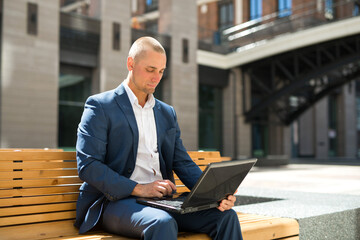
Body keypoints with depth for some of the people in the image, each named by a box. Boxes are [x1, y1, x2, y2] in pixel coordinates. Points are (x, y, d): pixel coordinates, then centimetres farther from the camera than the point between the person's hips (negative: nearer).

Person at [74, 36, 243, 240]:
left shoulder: (167, 113, 19)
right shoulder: (99, 106, 0)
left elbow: (182, 162, 13)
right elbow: (87, 166, -10)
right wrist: (139, 189, -20)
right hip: (115, 201, -5)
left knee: (225, 215, -16)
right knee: (162, 223, -37)